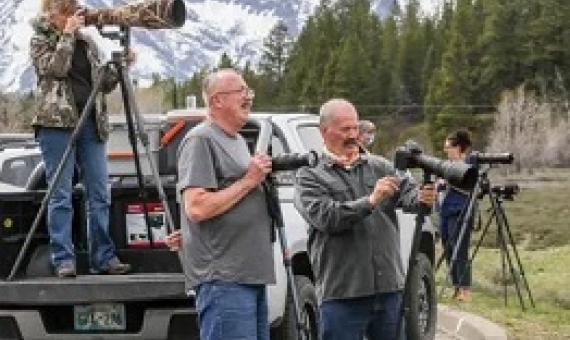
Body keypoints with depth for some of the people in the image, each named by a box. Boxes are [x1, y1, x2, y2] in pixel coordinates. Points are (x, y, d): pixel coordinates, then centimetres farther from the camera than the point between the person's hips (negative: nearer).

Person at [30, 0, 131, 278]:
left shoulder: (87, 43, 18)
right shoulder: (40, 41, 7)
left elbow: (103, 85, 18)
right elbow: (55, 68, -12)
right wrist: (67, 35, -10)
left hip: (91, 123, 4)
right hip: (57, 122, -4)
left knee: (99, 195, 1)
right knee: (61, 195, -5)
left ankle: (103, 258, 4)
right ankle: (63, 260, -4)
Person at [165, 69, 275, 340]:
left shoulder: (238, 142, 20)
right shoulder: (201, 140, -9)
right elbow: (197, 208, -19)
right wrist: (250, 181, -13)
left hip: (251, 275, 9)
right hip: (223, 278, -9)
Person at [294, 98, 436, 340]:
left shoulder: (380, 166, 14)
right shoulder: (310, 176, 1)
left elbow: (406, 191, 0)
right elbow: (324, 216, -14)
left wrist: (421, 198, -24)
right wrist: (370, 201, -23)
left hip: (390, 290, 4)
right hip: (341, 295, -4)